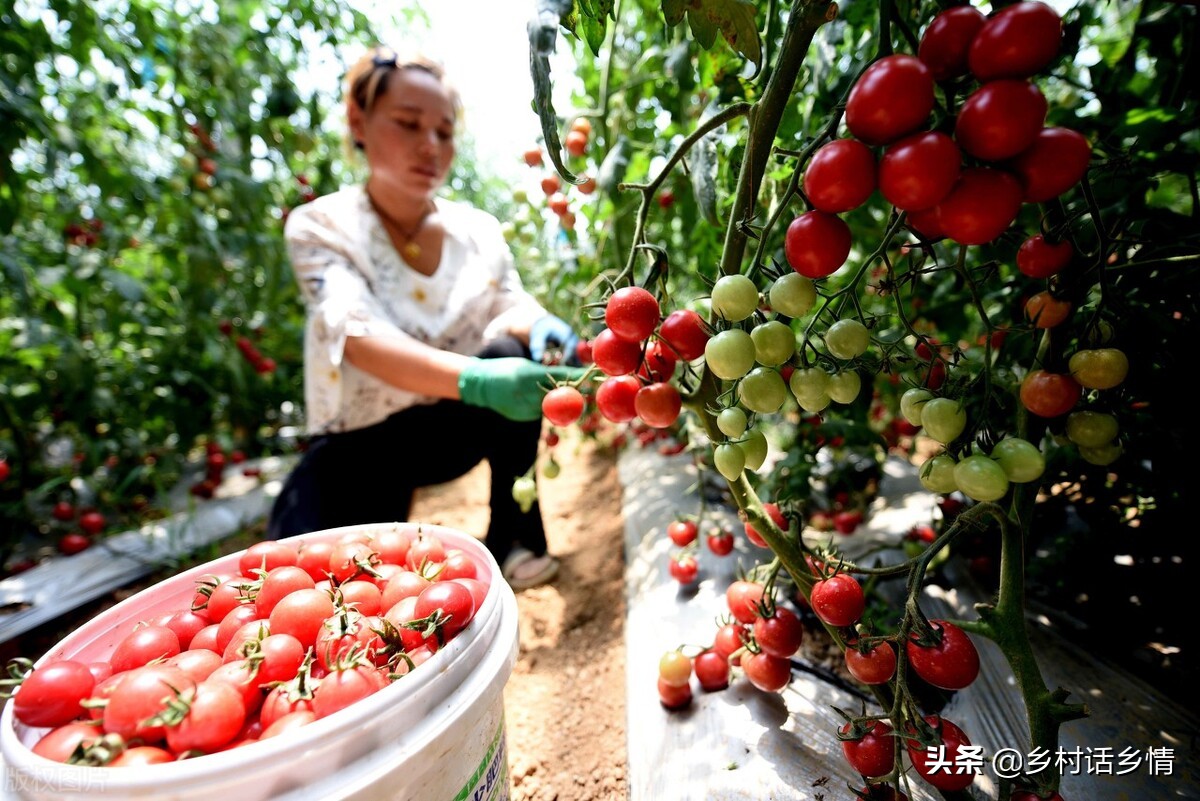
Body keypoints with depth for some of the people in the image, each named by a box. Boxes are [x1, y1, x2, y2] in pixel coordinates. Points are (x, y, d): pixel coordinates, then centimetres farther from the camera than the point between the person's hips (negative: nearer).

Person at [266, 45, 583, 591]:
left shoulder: (478, 229, -1)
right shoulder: (320, 227, -13)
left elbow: (511, 306, -13)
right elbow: (362, 340, -30)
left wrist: (538, 326, -38)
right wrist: (478, 380, -48)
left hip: (451, 425, 3)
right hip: (361, 439, -3)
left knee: (515, 352, -28)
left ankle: (515, 535, -9)